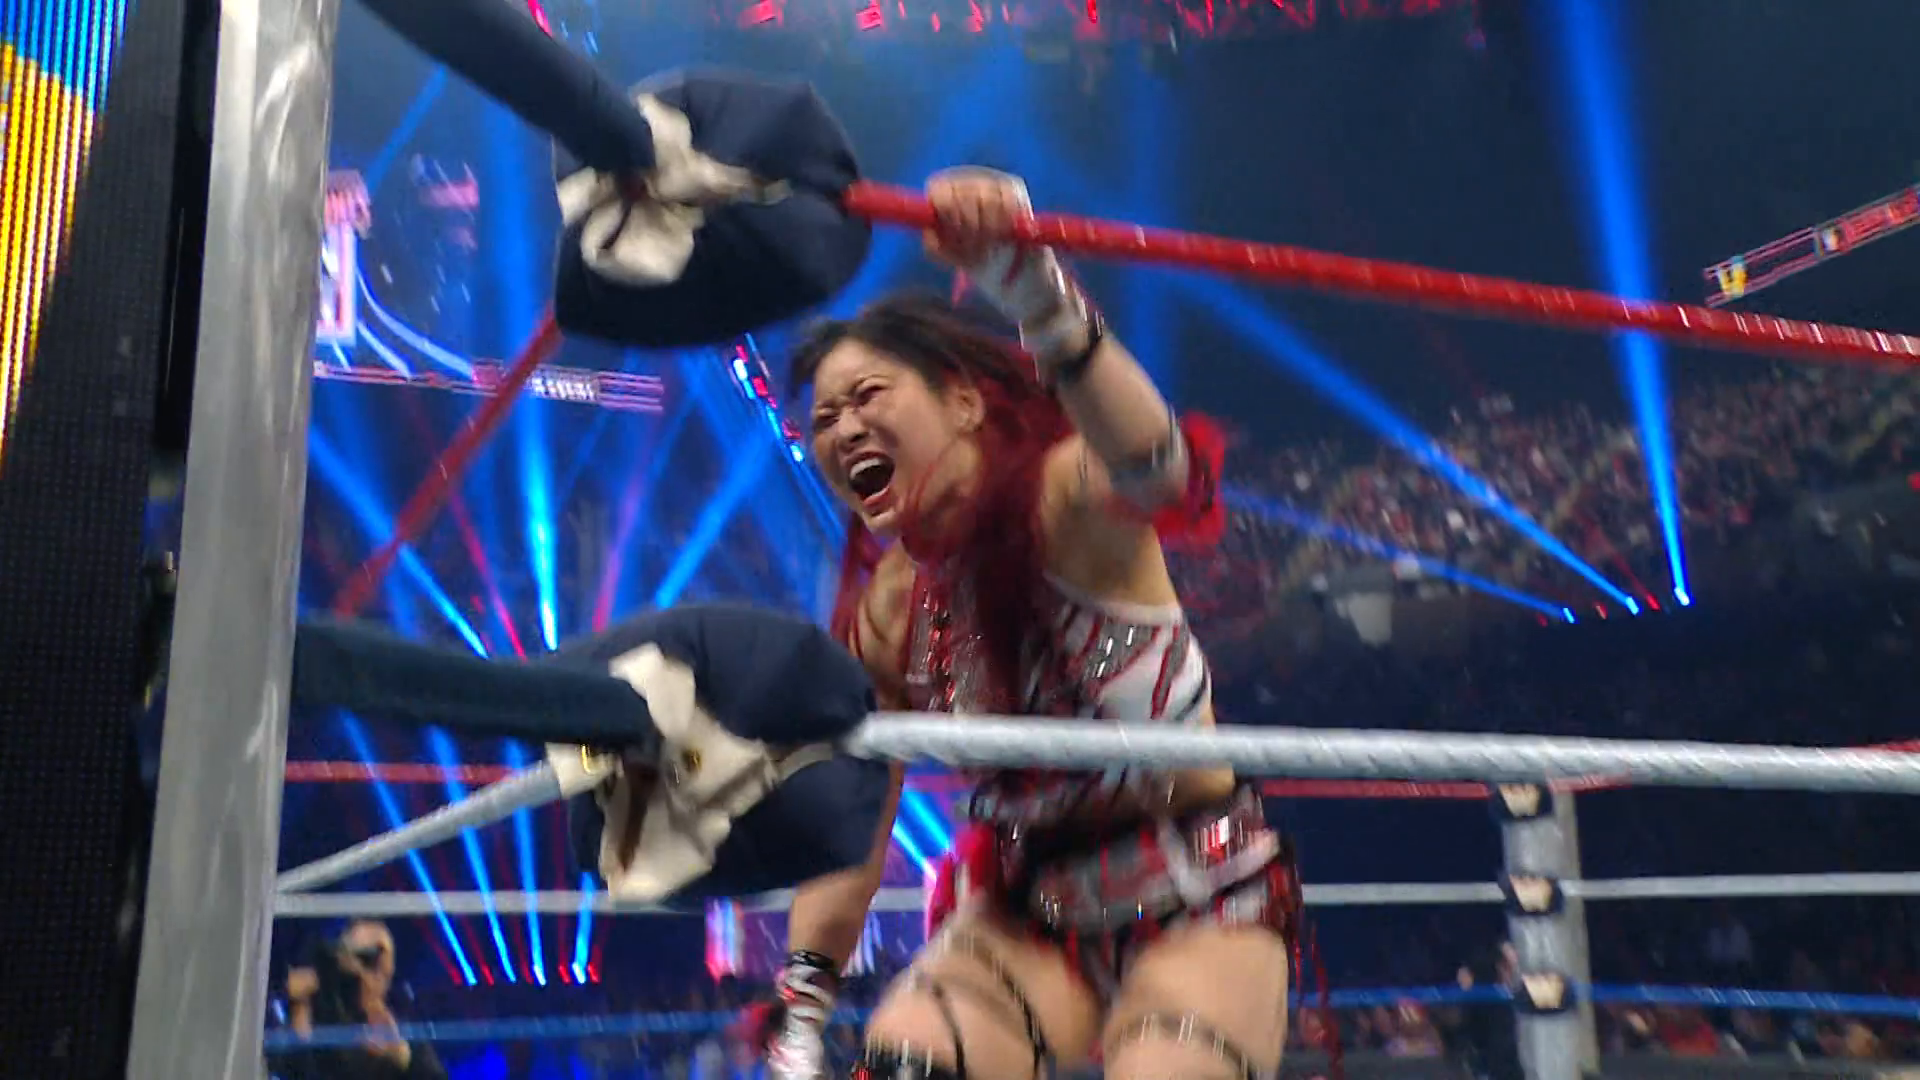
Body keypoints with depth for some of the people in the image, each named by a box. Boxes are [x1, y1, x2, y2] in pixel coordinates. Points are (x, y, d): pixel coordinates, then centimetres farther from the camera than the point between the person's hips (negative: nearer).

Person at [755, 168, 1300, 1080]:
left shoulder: (1063, 502, -19)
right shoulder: (888, 614, -1)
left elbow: (1154, 469, -45)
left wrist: (1032, 289, -62)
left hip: (1198, 900, -4)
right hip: (1027, 908, 4)